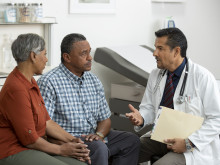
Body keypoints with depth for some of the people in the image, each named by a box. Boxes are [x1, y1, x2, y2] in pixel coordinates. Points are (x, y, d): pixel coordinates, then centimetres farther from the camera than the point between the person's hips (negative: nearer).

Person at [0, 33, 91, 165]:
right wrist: (61, 150, -7)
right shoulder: (16, 89, -20)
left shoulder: (31, 82, 13)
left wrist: (71, 139, 1)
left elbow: (47, 122, 14)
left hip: (36, 148, 9)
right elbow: (29, 139, -18)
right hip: (14, 153, -9)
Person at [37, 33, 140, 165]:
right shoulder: (49, 82, -11)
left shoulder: (94, 81, 11)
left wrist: (99, 134, -9)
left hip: (93, 136, 8)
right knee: (98, 148, -32)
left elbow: (105, 119, 14)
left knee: (132, 141, -5)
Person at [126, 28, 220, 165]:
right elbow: (149, 107, 13)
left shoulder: (203, 77, -13)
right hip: (160, 137, 6)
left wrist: (188, 142, -22)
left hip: (193, 144, -5)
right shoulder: (155, 75, 5)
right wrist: (141, 118, -11)